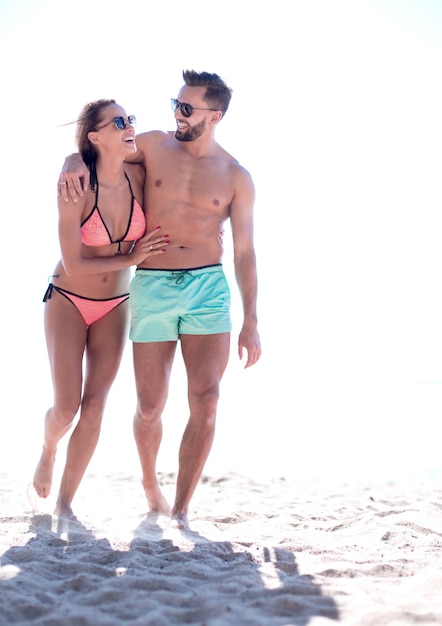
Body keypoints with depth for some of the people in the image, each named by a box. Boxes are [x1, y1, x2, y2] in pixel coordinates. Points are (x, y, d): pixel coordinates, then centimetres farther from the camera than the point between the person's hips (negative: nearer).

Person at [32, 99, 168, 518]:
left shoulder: (138, 176, -9)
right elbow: (73, 265, -20)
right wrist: (131, 258, -17)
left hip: (115, 306, 3)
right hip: (67, 301, -3)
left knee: (94, 407, -1)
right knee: (67, 408, -6)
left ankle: (64, 503, 12)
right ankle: (48, 451, 31)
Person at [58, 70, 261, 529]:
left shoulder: (236, 177, 5)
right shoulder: (153, 146, 7)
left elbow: (244, 253, 6)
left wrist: (250, 323, 1)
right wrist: (73, 164, -9)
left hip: (208, 289, 0)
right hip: (152, 287, 0)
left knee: (205, 401, -11)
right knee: (150, 406, 3)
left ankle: (181, 512, 1)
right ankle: (150, 484, 32)